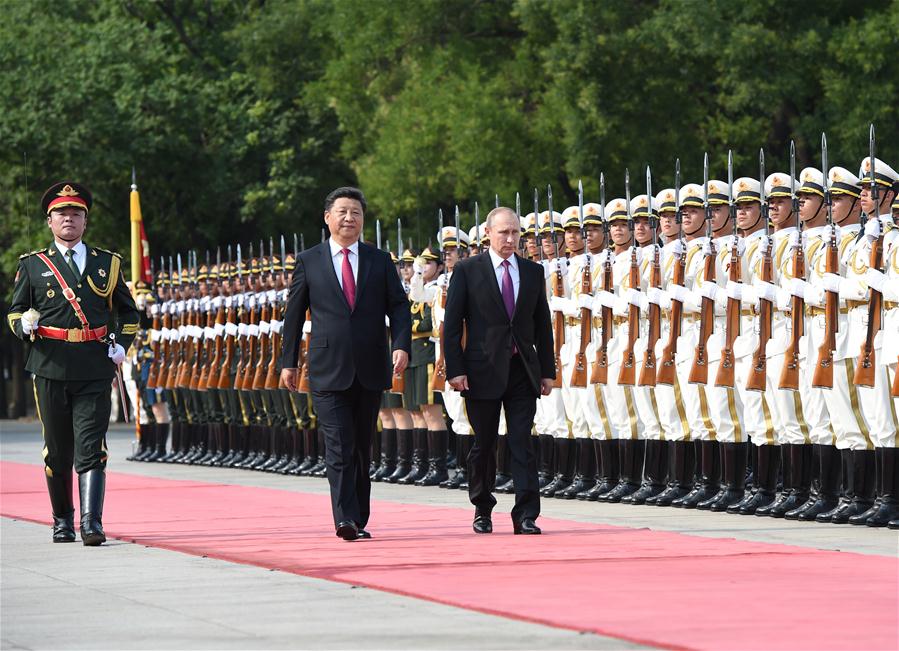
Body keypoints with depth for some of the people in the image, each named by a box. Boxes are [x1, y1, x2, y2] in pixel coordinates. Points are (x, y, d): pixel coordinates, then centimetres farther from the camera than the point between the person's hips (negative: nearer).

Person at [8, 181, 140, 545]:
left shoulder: (108, 263, 13)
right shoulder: (33, 265, 10)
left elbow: (128, 313, 20)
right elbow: (15, 310, 13)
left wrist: (121, 344, 3)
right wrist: (23, 325, -10)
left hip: (94, 369, 0)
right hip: (50, 367, 0)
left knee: (91, 448, -10)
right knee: (57, 449, 7)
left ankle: (91, 523, -15)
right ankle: (62, 521, 20)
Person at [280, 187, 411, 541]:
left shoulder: (380, 260, 9)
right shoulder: (308, 261, 5)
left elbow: (399, 307, 6)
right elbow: (294, 314, 9)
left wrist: (401, 345, -11)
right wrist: (288, 361, 7)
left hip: (370, 370, 2)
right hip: (329, 371, -2)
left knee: (362, 448, 10)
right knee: (339, 447, -13)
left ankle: (360, 520, 18)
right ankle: (345, 519, -19)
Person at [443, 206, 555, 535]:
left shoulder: (533, 272, 9)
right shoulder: (467, 270, -1)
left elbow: (543, 324, 13)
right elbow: (452, 324, -2)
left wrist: (547, 370, 7)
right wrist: (455, 370, -10)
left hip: (522, 370, 2)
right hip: (483, 371, -2)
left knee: (522, 445, -4)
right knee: (483, 444, 7)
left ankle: (526, 516, -6)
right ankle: (482, 510, 21)